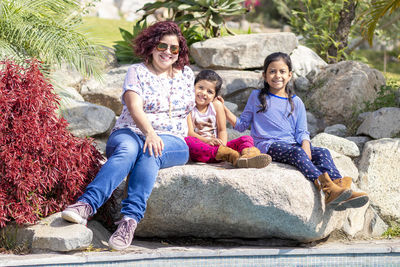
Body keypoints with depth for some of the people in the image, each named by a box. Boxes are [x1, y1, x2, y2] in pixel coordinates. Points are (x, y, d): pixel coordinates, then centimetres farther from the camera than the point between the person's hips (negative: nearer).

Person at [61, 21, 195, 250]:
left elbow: (189, 110, 30)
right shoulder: (137, 72, 5)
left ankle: (130, 218, -52)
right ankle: (87, 205, -56)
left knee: (150, 154, -36)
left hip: (172, 141, 1)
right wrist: (149, 132, -28)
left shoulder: (186, 74, 17)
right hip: (131, 133, -1)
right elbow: (134, 108, -11)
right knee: (127, 150, -38)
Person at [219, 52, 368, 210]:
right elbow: (242, 124, 13)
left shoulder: (296, 102, 18)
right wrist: (224, 110, -2)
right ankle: (325, 187, -55)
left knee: (322, 153, -23)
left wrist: (305, 145, -10)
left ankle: (338, 186, -44)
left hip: (291, 144, 4)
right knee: (296, 152, -34)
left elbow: (302, 131, 12)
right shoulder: (256, 97, 13)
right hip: (267, 146, -4)